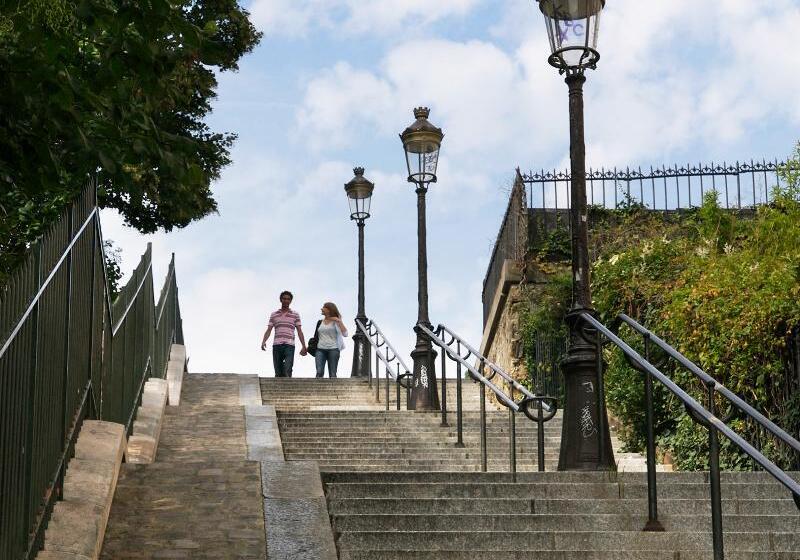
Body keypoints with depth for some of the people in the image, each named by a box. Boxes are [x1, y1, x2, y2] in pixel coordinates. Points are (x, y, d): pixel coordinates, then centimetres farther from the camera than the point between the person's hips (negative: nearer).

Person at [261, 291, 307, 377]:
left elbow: (299, 331, 10)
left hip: (289, 345, -2)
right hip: (277, 345, 2)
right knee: (278, 373, 1)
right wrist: (263, 341, -8)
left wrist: (304, 346, 0)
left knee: (287, 371, -19)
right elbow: (268, 330, 10)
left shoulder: (295, 314, 13)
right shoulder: (274, 314, 16)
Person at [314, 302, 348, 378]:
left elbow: (345, 334, -10)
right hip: (320, 349, 3)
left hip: (333, 349, -3)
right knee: (319, 372, -12)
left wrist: (339, 321, -14)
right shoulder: (320, 322, 15)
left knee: (332, 374, -3)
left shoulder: (335, 322, 3)